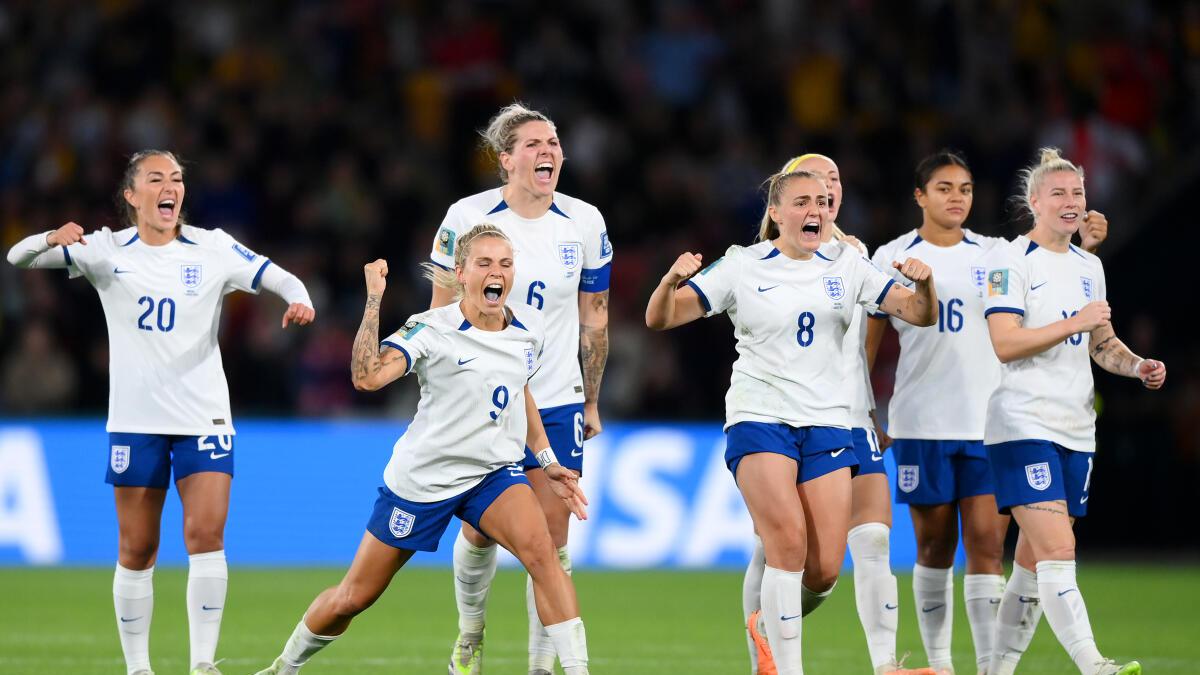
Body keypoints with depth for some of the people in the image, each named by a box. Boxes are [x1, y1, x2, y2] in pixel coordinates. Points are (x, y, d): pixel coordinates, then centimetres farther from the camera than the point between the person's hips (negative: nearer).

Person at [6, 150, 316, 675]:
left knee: (207, 535, -14)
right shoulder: (107, 252, 0)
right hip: (135, 420, 0)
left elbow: (278, 278, -2)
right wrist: (52, 239, -28)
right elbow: (18, 257, -5)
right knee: (136, 552, 2)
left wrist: (298, 299, -26)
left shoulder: (212, 249, 1)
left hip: (204, 416, 0)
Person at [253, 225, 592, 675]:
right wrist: (374, 300, -37)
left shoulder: (529, 326, -1)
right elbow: (367, 377, -35)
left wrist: (547, 460, 16)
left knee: (540, 550, -28)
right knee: (352, 598, 7)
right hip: (422, 478, -3)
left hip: (494, 471, 3)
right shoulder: (433, 329, -18)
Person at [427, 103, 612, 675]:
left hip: (557, 402, 1)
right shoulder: (468, 217, -8)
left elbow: (594, 318, 8)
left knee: (551, 534, -5)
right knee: (478, 530, 2)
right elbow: (443, 313, 0)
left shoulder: (585, 223, -1)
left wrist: (592, 401, 10)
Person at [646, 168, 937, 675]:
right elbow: (660, 319, -6)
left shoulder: (847, 268, 8)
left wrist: (923, 284, -17)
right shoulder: (742, 268, -2)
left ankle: (773, 621, 28)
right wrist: (672, 281, -28)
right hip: (760, 419, -3)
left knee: (825, 570, -4)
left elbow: (922, 315, 5)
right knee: (789, 541, -23)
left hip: (827, 423, 3)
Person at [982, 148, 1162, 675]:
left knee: (1034, 561, 9)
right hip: (1023, 427, -8)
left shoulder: (1089, 266, 16)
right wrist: (1075, 323, -19)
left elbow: (1102, 343, 25)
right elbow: (1003, 343, -18)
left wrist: (1138, 366, 5)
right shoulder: (1010, 261, -8)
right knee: (1057, 550, -18)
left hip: (1076, 429, 8)